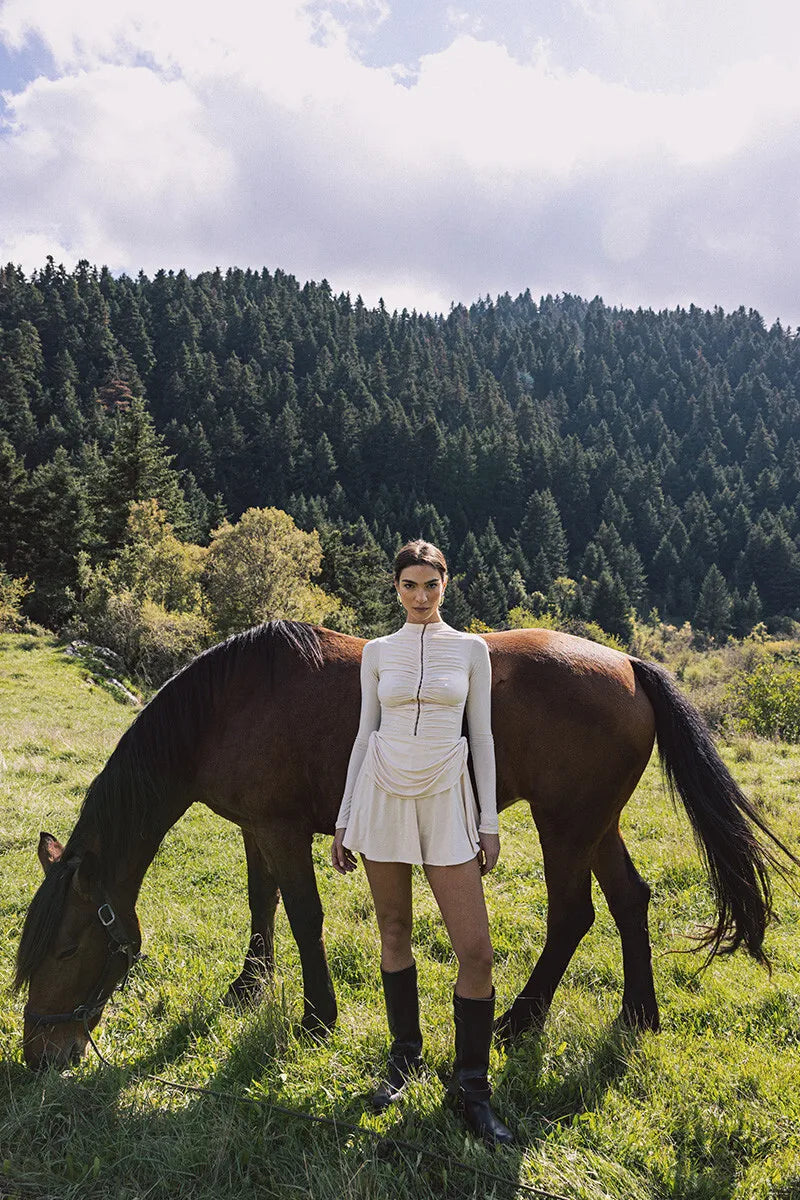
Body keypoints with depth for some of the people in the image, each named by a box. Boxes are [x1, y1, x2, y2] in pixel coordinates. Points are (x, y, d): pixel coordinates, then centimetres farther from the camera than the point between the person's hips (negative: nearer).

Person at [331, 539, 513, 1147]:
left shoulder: (472, 649, 3)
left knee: (476, 950, -5)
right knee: (395, 935, 12)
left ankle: (472, 1084, 13)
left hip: (446, 799, -1)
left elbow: (482, 736, 4)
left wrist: (490, 822, 0)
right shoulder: (378, 651, 6)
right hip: (383, 794, 1)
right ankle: (405, 1055, 33)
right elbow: (365, 733, 8)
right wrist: (344, 820, 7)